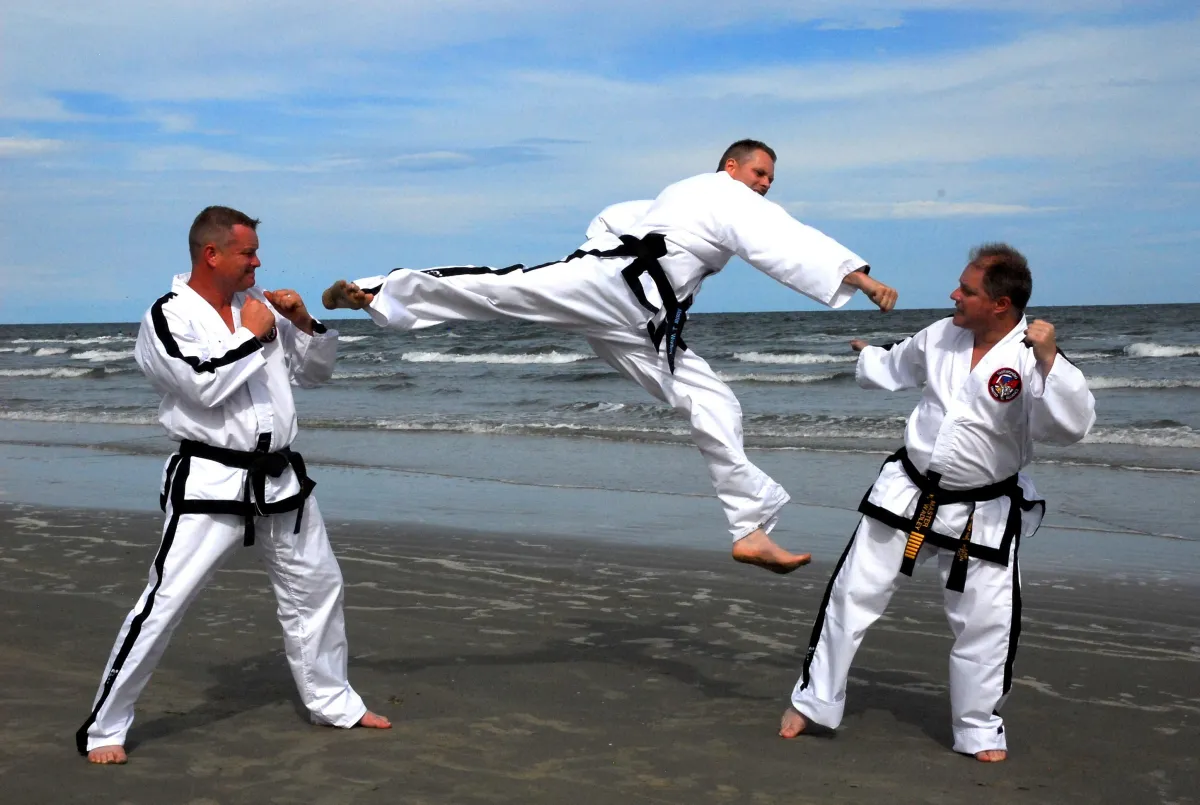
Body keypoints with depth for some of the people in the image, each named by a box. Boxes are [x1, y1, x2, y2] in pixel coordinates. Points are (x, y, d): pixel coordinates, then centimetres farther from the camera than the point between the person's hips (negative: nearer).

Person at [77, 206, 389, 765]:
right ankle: (104, 727, 6)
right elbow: (205, 385, -23)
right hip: (211, 483, -7)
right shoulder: (167, 317, -8)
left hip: (279, 481, 7)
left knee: (317, 584, 16)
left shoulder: (259, 304, 8)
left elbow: (314, 372, 15)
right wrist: (252, 334, -13)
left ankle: (332, 702, 33)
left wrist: (305, 324, -2)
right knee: (166, 602, -8)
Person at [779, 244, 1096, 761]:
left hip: (982, 514, -3)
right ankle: (814, 700, 19)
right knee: (853, 593, 4)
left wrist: (1049, 359, -39)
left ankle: (979, 730, 24)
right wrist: (867, 356, 41)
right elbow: (897, 368, 21)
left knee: (985, 623, 2)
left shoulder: (1031, 360, -18)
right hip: (907, 494, 4)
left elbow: (1071, 426, -30)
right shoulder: (941, 337, -3)